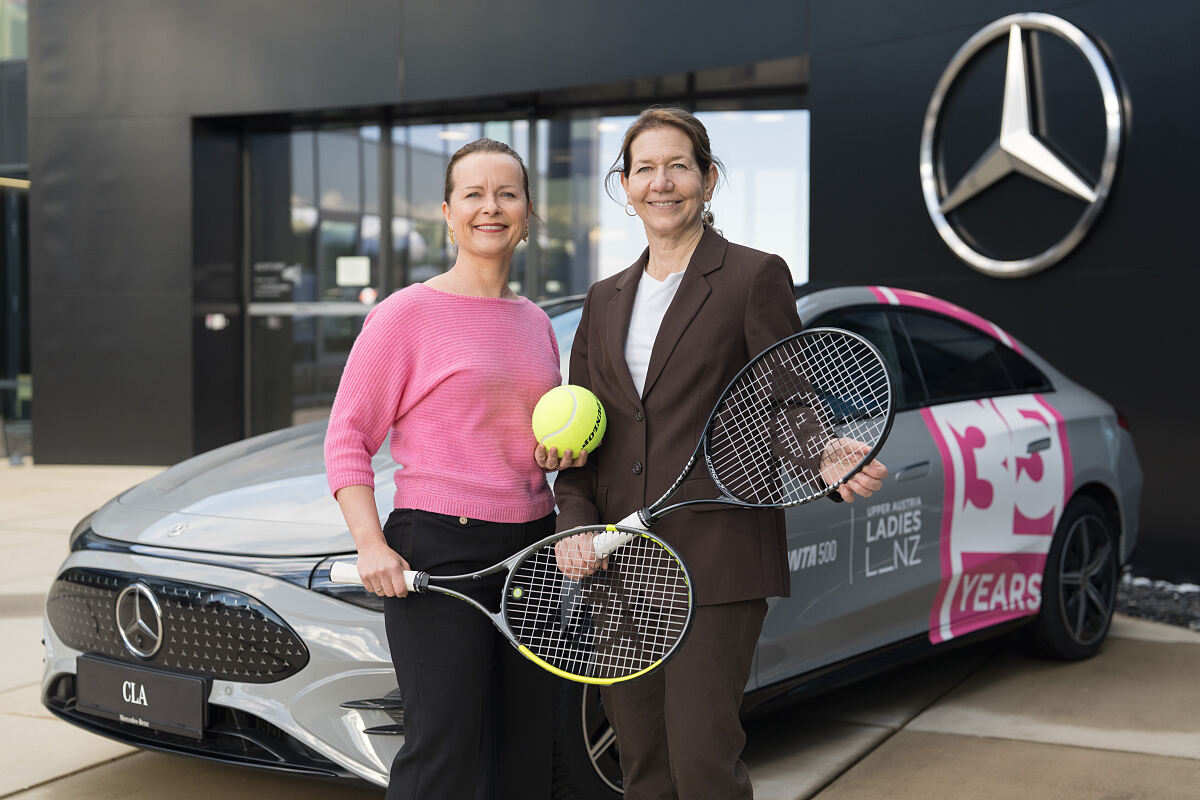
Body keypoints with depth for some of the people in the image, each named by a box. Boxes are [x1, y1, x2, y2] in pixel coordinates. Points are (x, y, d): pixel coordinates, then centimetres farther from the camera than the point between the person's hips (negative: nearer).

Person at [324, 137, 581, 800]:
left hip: (533, 547, 6)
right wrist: (370, 544, -17)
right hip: (437, 554, -6)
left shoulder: (536, 323, 14)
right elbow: (346, 438, -5)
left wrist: (567, 448, 5)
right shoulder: (406, 313, -4)